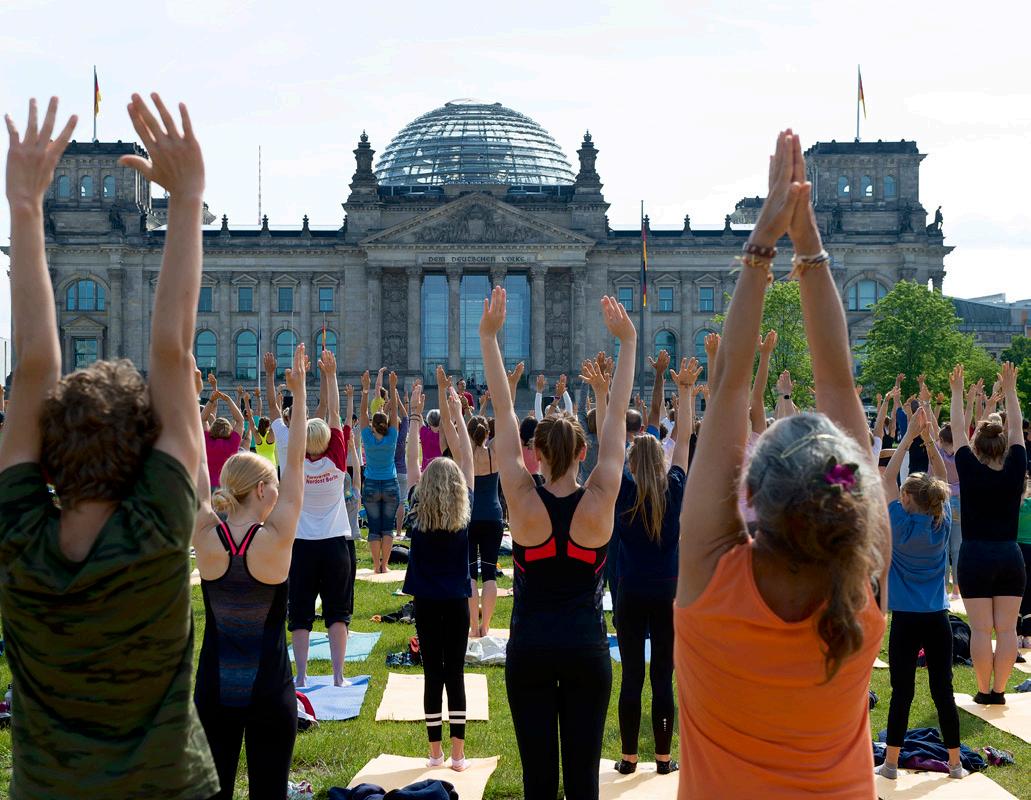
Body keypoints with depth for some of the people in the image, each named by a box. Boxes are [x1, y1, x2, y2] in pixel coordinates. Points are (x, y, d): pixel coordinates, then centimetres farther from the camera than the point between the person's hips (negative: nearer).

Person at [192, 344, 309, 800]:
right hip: (269, 690, -3)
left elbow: (195, 465, 0)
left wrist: (191, 396, 5)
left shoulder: (206, 539, -7)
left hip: (213, 689, 3)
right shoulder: (276, 539, -14)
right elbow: (295, 461, -9)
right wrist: (298, 393, -5)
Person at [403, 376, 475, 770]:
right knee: (456, 675, 3)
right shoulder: (465, 511, -6)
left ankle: (436, 751, 10)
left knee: (433, 675, 5)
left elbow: (411, 462, 1)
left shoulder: (417, 512, -6)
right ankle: (458, 753, 3)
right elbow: (466, 457, 0)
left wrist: (415, 416, 6)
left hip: (426, 603, 0)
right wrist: (455, 413, 5)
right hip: (456, 603, 0)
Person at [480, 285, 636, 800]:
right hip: (587, 647, 0)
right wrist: (627, 343, 2)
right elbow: (617, 419, -3)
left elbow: (503, 415, -7)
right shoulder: (599, 502, -8)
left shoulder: (524, 503, -9)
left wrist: (489, 337, -4)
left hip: (529, 649, 0)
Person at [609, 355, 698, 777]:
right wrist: (686, 390, 9)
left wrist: (602, 393, -2)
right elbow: (684, 438, 3)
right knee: (663, 677, 6)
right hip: (668, 593, 1)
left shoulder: (624, 491, -7)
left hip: (631, 595, -1)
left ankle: (629, 757, 9)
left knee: (631, 677, 4)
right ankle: (664, 757, 12)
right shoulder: (674, 489, -4)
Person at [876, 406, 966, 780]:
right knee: (943, 689, 9)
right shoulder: (943, 522, -1)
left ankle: (891, 763, 8)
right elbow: (940, 476, 9)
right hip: (938, 619, 3)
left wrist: (909, 437, -2)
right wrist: (928, 437, 3)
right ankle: (955, 763, 15)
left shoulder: (902, 525, -10)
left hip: (906, 620, -3)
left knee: (902, 692, 2)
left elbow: (887, 477, -3)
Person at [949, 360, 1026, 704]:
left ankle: (983, 690, 5)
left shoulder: (969, 470, -9)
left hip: (975, 556, -2)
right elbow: (1016, 428, 7)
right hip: (1010, 556, 2)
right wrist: (1009, 391, 16)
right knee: (1007, 628, 5)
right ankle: (999, 690, 8)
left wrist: (957, 392, 11)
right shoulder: (1015, 470, -3)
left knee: (980, 628, 1)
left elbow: (958, 430, 1)